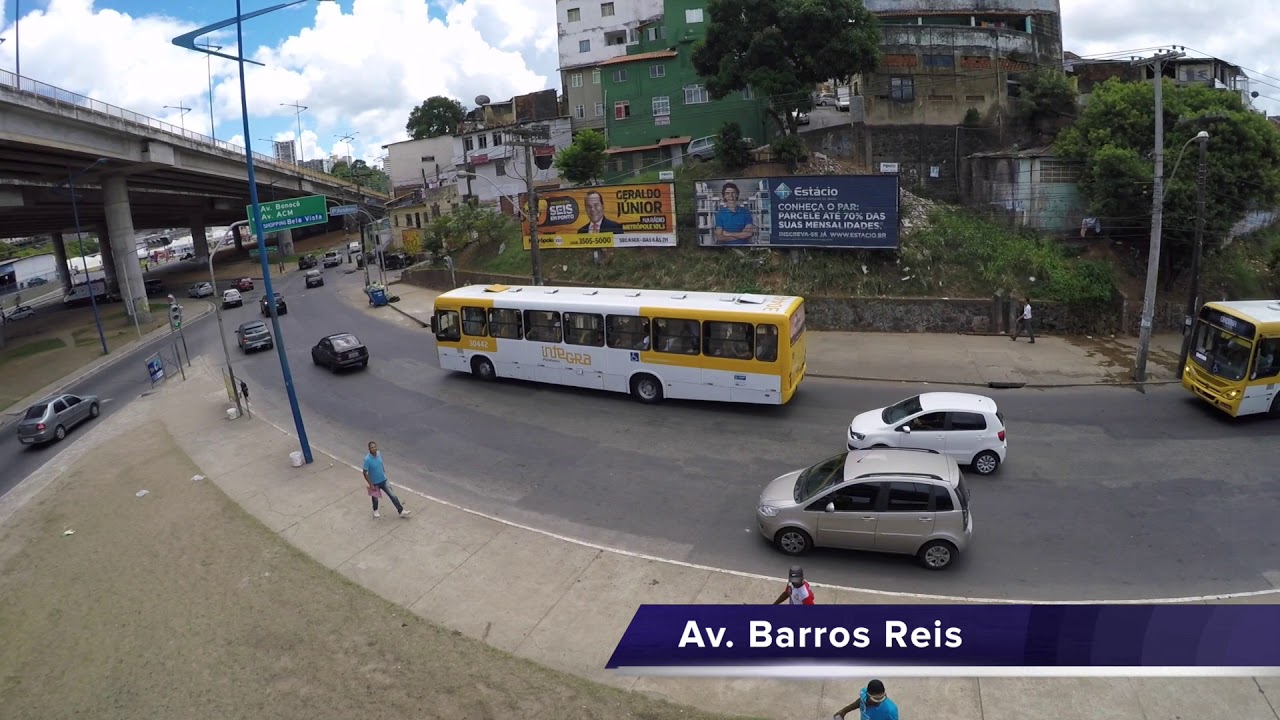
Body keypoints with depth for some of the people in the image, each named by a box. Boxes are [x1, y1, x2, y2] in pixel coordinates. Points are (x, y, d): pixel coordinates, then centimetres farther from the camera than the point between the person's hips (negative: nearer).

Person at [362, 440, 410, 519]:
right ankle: (375, 511, 48)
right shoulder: (367, 459, -26)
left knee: (393, 496, 2)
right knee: (375, 498, 20)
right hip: (375, 483, -4)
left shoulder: (379, 454, -8)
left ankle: (401, 511, 9)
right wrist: (371, 485, -19)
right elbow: (365, 473, -20)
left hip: (383, 480, 4)